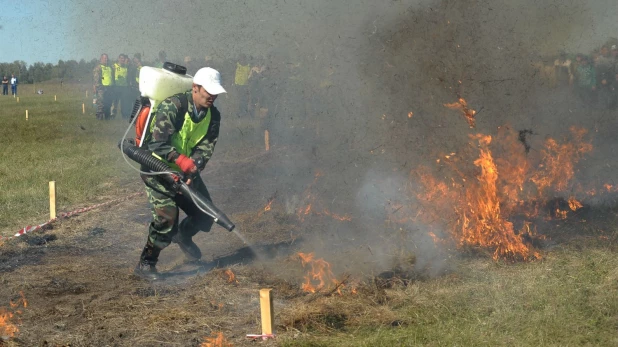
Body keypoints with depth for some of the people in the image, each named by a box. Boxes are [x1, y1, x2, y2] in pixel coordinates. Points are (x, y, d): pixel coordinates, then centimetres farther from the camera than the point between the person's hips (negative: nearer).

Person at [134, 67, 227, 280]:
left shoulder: (213, 115, -3)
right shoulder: (172, 106, -24)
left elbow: (206, 146, -11)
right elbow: (158, 143, -32)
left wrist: (194, 167, -31)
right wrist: (182, 161, -46)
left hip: (186, 170, 7)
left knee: (205, 214, 10)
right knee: (167, 215, -21)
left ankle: (183, 236, 43)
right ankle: (146, 264, -6)